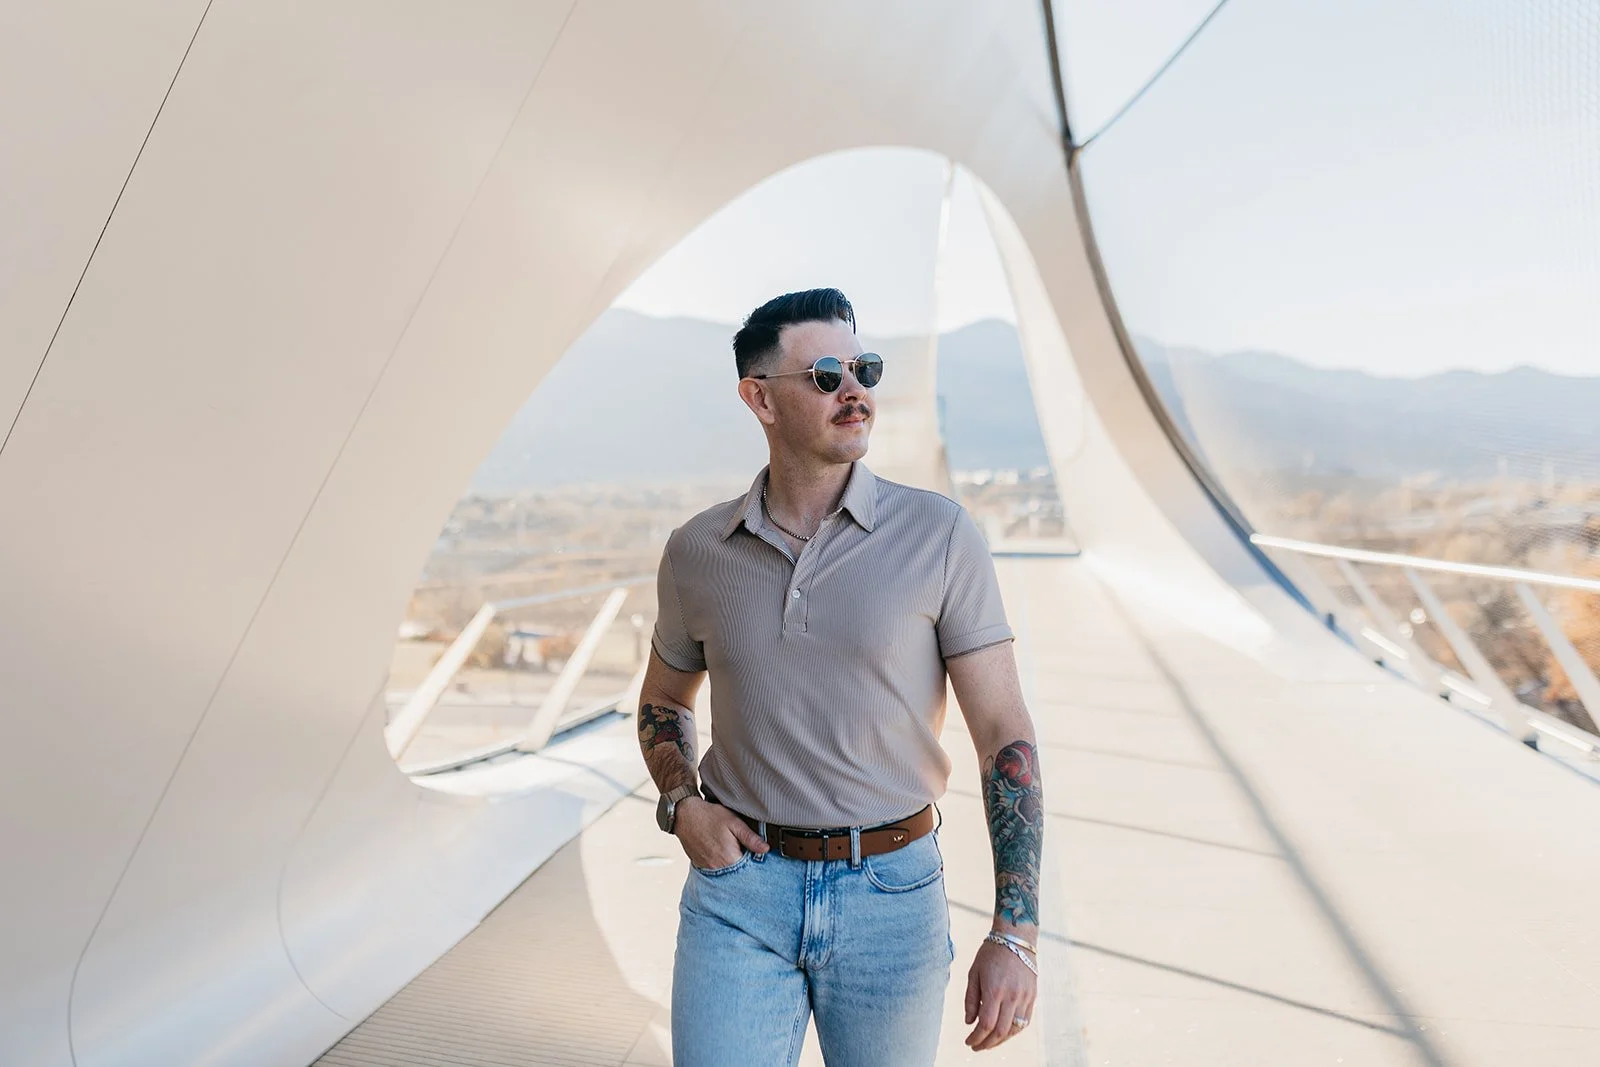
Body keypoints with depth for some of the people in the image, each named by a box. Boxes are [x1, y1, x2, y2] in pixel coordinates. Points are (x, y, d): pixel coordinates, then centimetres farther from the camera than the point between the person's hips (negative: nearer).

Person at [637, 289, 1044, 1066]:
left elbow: (1004, 732, -7)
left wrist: (1015, 931, -12)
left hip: (890, 893, -1)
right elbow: (662, 702, 17)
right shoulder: (696, 551, 0)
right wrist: (680, 804, -2)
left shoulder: (939, 535, -8)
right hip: (737, 891, 1)